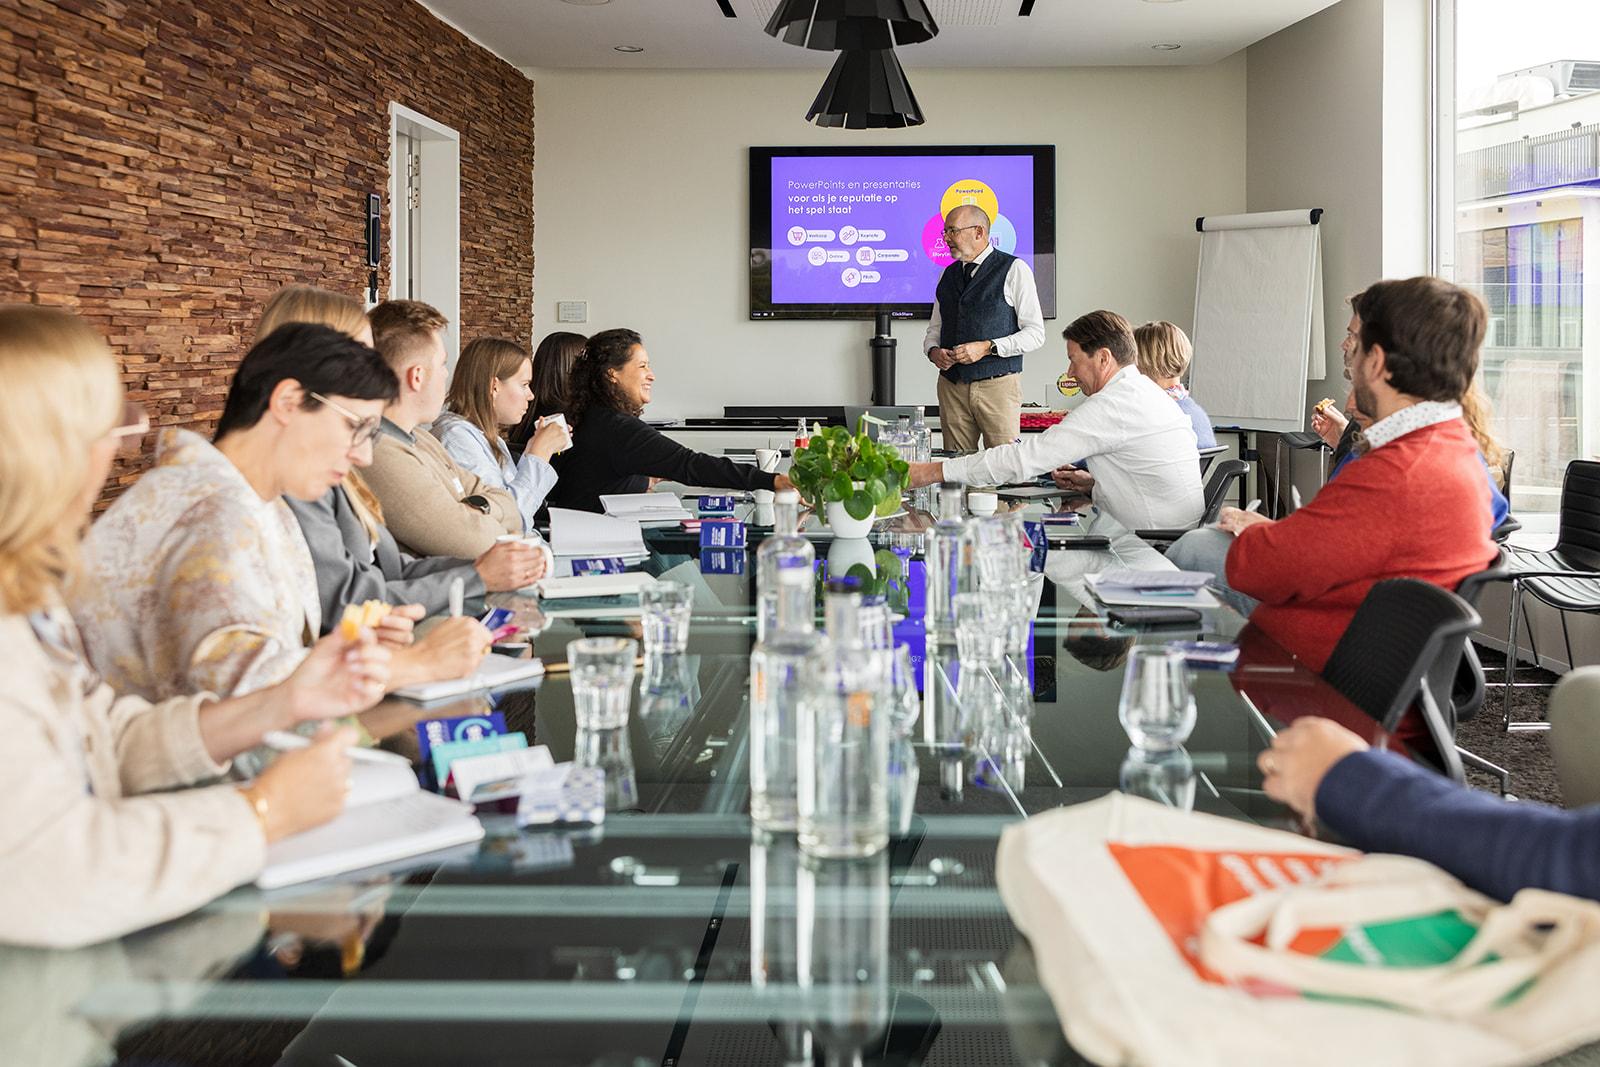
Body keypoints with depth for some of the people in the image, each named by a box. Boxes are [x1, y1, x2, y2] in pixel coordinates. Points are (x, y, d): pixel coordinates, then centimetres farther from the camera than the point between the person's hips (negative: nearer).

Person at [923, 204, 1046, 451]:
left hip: (997, 384, -5)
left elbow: (1035, 334, -5)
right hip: (952, 385, 5)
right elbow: (935, 329, 21)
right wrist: (933, 351, -2)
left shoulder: (1014, 270, -2)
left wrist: (988, 347, -16)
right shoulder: (948, 275, 15)